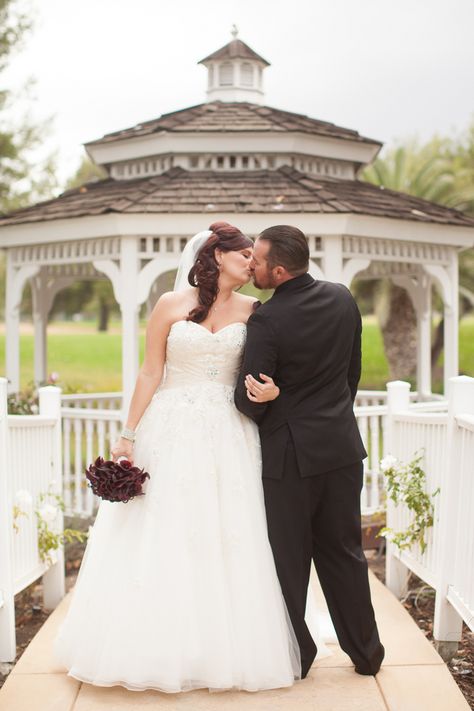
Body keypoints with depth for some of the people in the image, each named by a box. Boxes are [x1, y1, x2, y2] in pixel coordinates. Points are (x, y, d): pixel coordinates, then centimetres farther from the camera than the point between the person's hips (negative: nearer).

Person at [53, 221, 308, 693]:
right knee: (159, 541, 1)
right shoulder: (172, 305, 2)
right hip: (171, 434, -1)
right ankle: (155, 652, 13)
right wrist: (128, 437, -3)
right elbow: (149, 374, 1)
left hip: (228, 438, 2)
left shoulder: (251, 310, 7)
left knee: (225, 540, 1)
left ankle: (226, 651, 11)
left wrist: (270, 389, -15)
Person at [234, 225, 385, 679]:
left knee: (288, 559, 9)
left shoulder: (266, 322, -20)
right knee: (343, 551, 16)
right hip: (343, 446, 6)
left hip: (290, 454, -6)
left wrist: (255, 399, 7)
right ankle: (364, 651, 25)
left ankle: (293, 656, 21)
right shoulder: (343, 299, -1)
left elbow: (249, 404, -15)